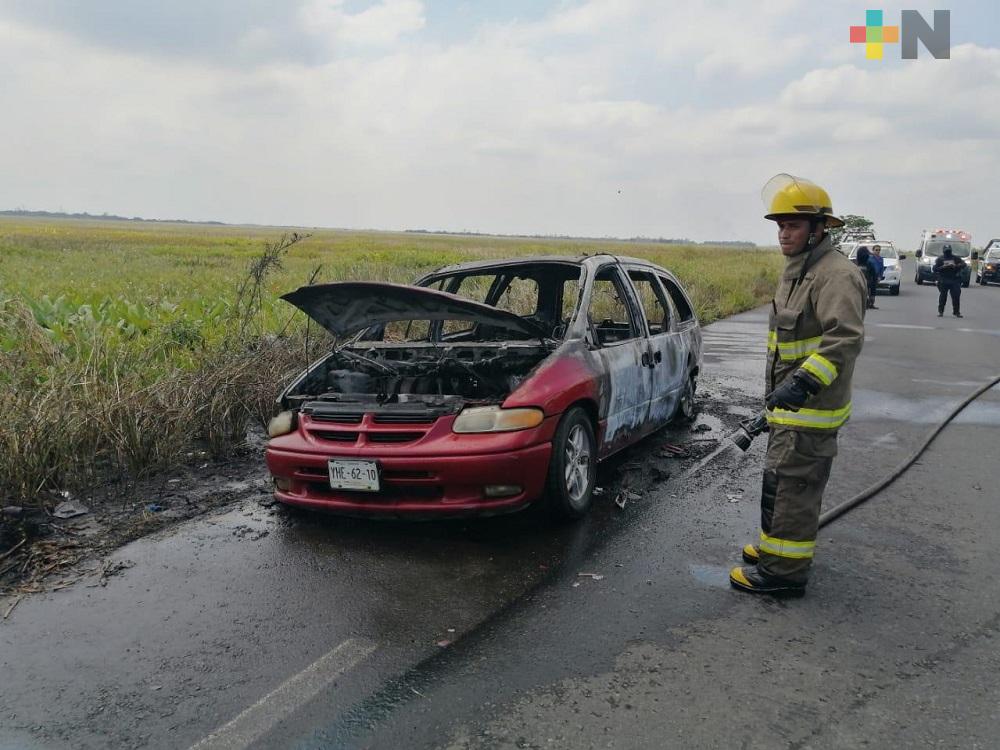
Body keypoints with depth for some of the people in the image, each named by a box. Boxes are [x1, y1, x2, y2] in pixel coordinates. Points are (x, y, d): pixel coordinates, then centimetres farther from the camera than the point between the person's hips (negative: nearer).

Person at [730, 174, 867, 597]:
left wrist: (802, 383, -38)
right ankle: (779, 547, 36)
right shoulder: (798, 271, 15)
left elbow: (845, 338, -31)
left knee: (789, 484, -6)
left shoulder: (835, 275, -19)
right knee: (787, 480, 21)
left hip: (810, 408, -11)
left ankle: (784, 571, 3)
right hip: (792, 404, 11)